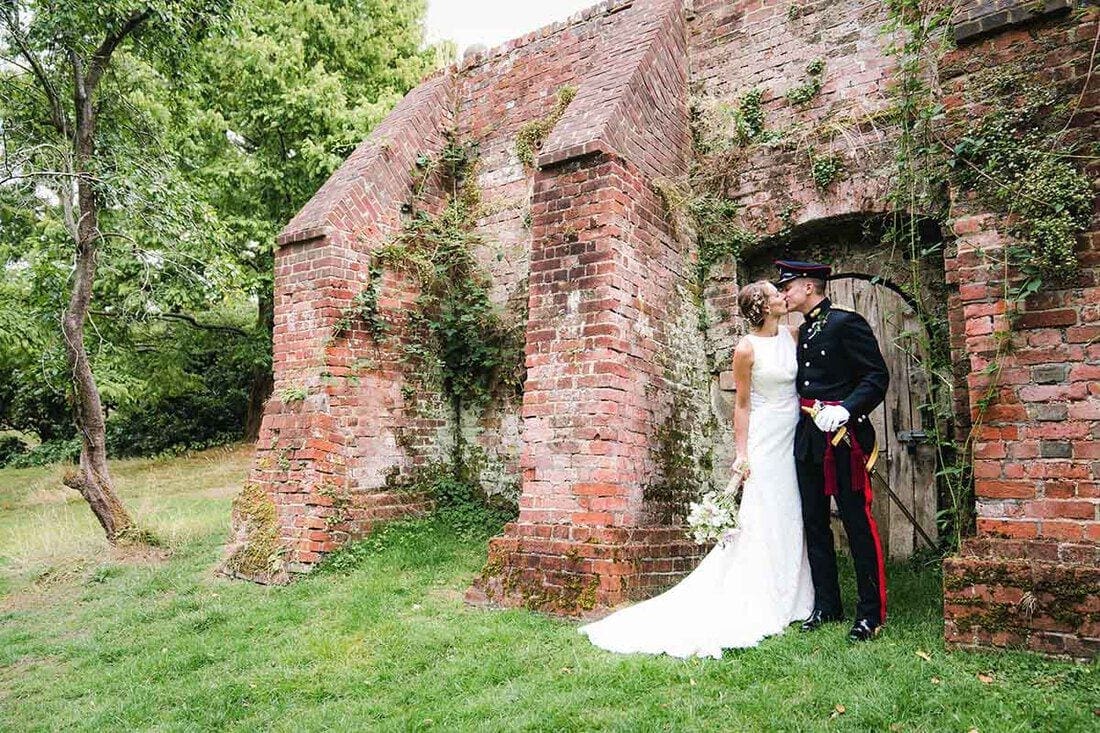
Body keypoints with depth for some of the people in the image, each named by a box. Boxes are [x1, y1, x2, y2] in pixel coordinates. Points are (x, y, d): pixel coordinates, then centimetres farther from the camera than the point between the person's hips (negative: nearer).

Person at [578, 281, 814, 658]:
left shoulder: (792, 335, 6)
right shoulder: (746, 349, -10)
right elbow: (742, 405, -7)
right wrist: (741, 453, -10)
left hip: (794, 438, 6)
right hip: (764, 441, -6)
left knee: (790, 519, 10)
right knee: (761, 522, -3)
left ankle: (789, 598, 22)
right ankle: (758, 606, 6)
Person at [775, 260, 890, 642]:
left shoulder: (846, 322, -8)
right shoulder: (803, 331, 17)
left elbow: (878, 376, -13)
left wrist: (845, 409, -25)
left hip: (844, 438, -8)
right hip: (808, 439, 9)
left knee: (858, 523, -1)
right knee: (814, 523, 12)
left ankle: (871, 612, 10)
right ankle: (826, 605, 23)